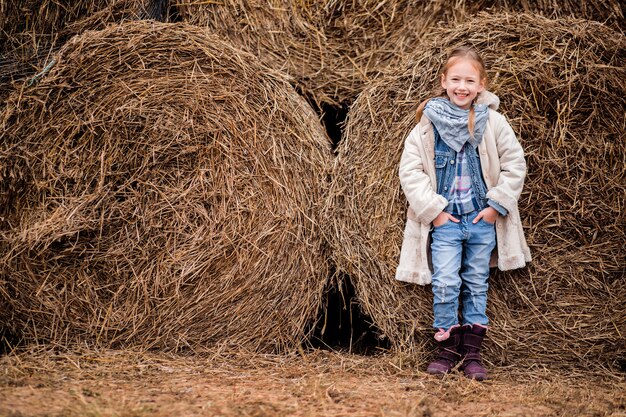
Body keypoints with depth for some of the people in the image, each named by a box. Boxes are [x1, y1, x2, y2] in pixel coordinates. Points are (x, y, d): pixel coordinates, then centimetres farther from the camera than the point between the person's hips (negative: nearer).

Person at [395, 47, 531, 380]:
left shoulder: (492, 121, -3)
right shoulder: (429, 123, -5)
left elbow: (515, 164, 1)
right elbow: (410, 169, -5)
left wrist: (497, 205, -5)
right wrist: (433, 210, -9)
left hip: (482, 220, 1)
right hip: (445, 220, -1)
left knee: (477, 285, 8)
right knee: (445, 284, -9)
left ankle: (472, 353, 16)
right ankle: (448, 349, 6)